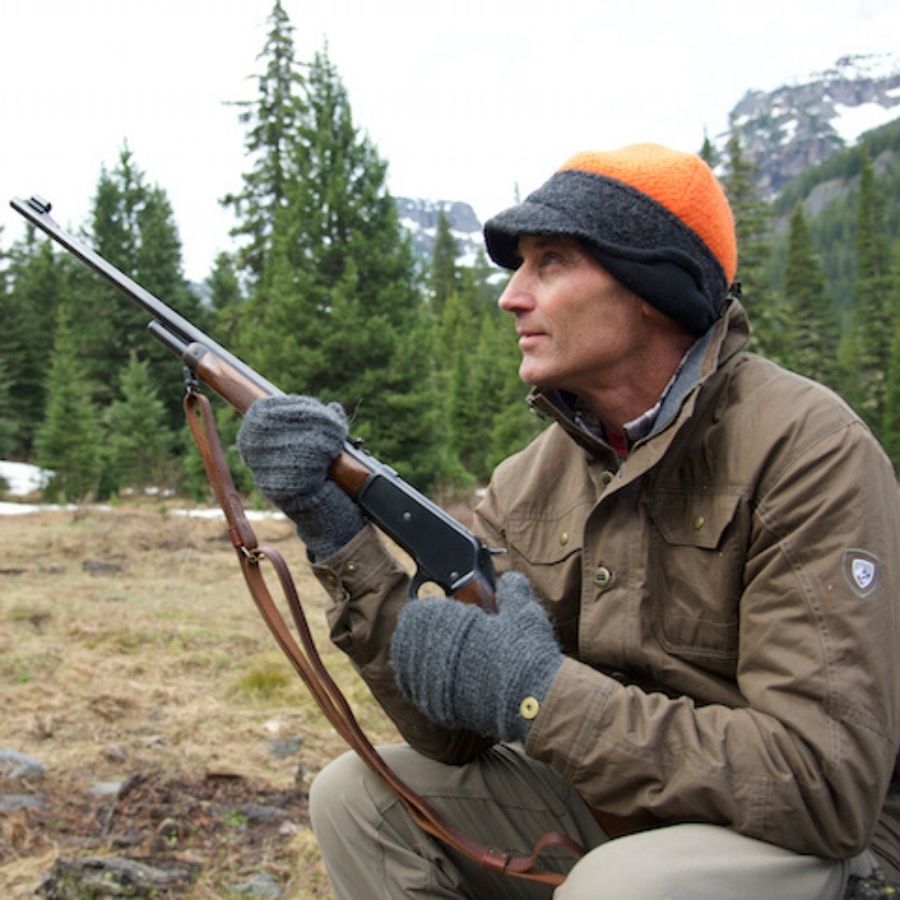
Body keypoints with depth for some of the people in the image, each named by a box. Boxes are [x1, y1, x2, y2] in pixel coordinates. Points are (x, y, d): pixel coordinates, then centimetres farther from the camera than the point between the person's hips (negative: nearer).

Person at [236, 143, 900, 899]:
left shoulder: (806, 448, -21)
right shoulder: (531, 481, -2)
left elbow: (826, 783, -27)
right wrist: (336, 533, -17)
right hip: (606, 804, 6)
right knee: (357, 795, -5)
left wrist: (543, 696, -30)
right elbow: (456, 736, -7)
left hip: (806, 837, -5)